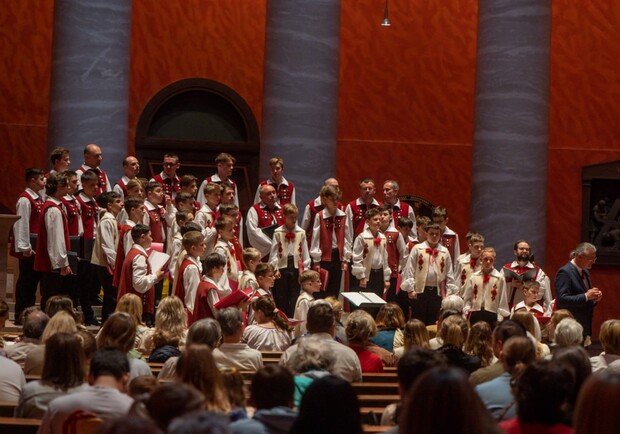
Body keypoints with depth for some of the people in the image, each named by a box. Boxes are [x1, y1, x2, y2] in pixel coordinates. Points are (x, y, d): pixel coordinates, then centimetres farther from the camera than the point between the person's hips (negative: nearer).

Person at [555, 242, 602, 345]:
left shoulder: (585, 272, 15)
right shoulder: (565, 272, -14)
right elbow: (562, 299, -23)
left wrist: (594, 298, 2)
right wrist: (586, 296, -25)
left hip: (585, 327, 9)